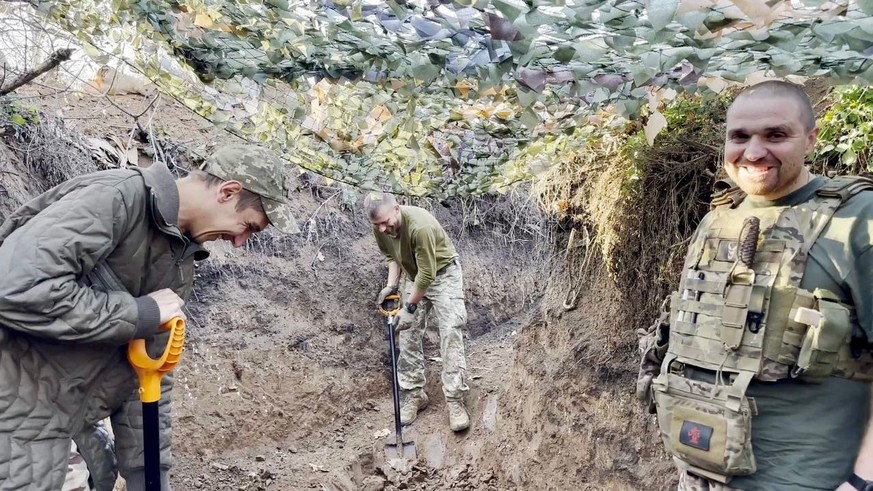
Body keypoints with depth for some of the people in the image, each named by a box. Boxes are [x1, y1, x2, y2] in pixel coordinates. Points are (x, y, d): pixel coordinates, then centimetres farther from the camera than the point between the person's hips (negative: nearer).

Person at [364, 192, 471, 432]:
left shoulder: (420, 226, -37)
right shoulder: (381, 228, -15)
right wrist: (391, 285, -9)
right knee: (408, 335, 3)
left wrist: (410, 307, -24)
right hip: (414, 277, 7)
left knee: (450, 333, -14)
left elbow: (428, 273, -31)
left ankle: (455, 400, -9)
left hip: (443, 273, -6)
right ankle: (414, 395, 14)